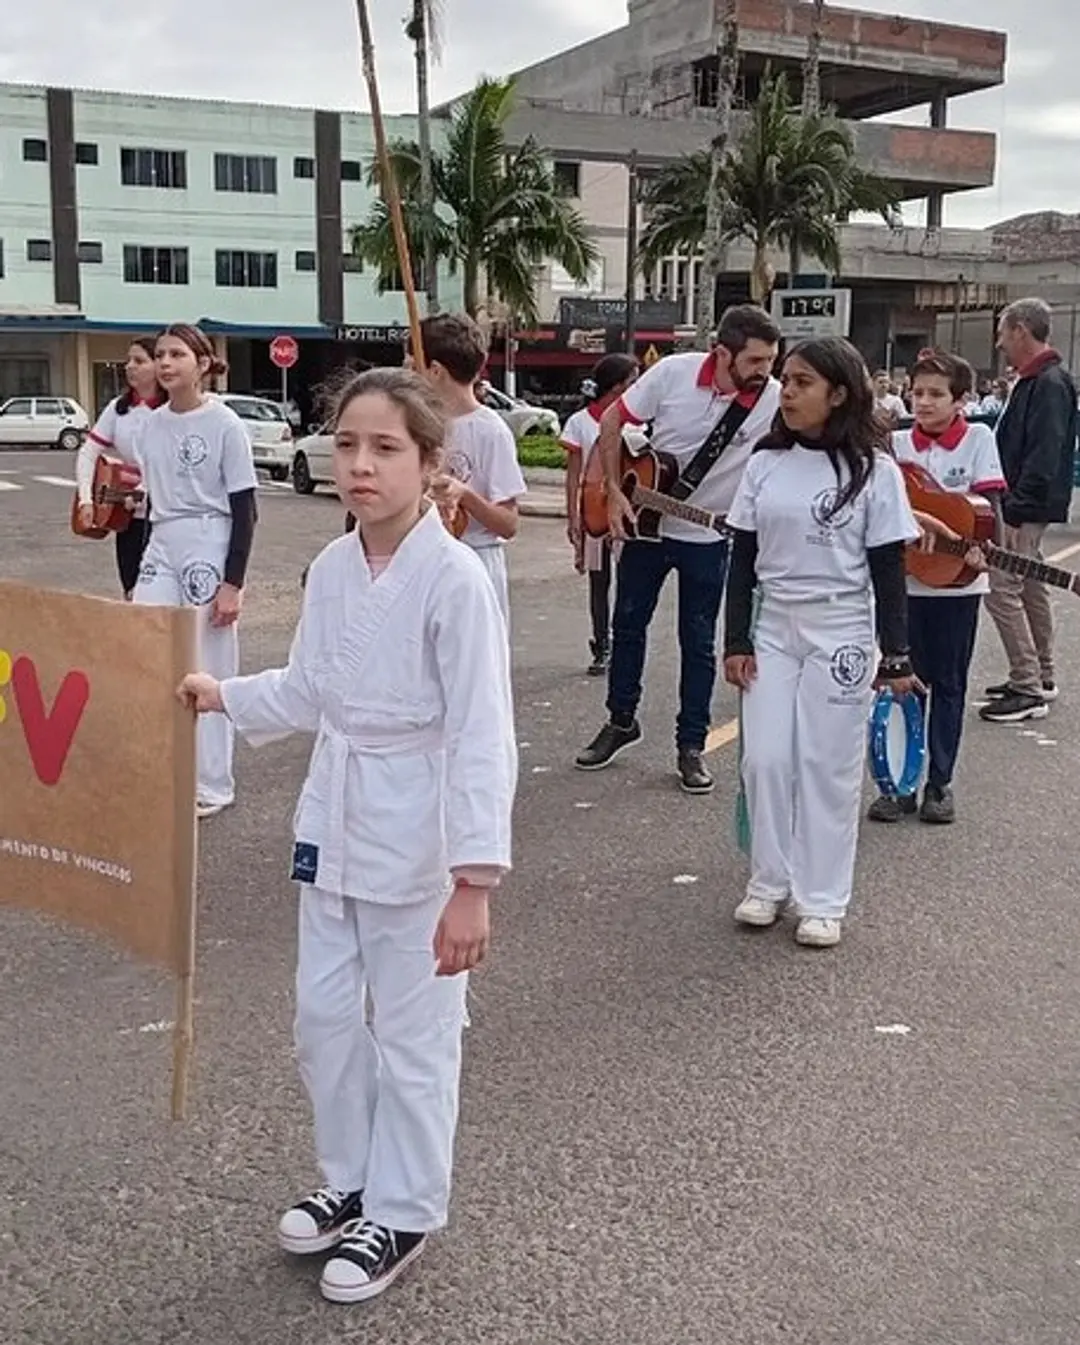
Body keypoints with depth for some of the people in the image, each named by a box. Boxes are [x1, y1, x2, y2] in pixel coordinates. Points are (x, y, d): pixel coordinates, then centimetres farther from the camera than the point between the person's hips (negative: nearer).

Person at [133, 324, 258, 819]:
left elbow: (244, 509, -10)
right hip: (161, 547, 6)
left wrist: (233, 583, -14)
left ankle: (212, 783, 16)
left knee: (209, 670, 3)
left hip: (210, 548, -6)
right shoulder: (152, 425, 9)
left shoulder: (224, 424, -9)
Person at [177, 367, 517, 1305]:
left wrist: (472, 880, -23)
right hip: (335, 821, 7)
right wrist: (219, 696, 2)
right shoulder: (331, 568, 0)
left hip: (418, 831, -7)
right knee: (323, 1014, 18)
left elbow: (482, 737, -21)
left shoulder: (455, 577, -20)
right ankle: (352, 1181, 41)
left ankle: (403, 1213, 31)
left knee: (412, 1035, 9)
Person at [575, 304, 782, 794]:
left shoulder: (777, 401, -18)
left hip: (709, 538, -1)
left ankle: (691, 745, 18)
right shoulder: (674, 372, -16)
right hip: (644, 520, 1)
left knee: (698, 643, 5)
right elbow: (612, 420, -4)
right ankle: (621, 721, 31)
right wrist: (614, 490, -8)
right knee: (627, 624, 12)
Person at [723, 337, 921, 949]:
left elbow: (888, 569, -4)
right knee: (766, 760, 3)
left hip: (841, 634, -3)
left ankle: (823, 899, 14)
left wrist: (896, 655, -5)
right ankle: (770, 882, 21)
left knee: (828, 766, 2)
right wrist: (736, 640, 3)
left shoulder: (873, 469, -6)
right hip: (773, 628, 3)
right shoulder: (766, 463, 3)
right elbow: (744, 557, 6)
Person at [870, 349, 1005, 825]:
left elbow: (989, 500, -6)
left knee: (949, 683, 8)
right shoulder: (899, 442, 3)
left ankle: (939, 783, 18)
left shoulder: (978, 438, -1)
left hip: (957, 580, -1)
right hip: (907, 577, 1)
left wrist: (980, 544, -22)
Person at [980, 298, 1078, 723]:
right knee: (1030, 589, 16)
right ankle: (1041, 679, 26)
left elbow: (1044, 455, -24)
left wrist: (1016, 510, -26)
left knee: (1003, 589, -11)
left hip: (1028, 508, -11)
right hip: (1024, 507, 11)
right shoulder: (1033, 380, 15)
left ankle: (1028, 690, -7)